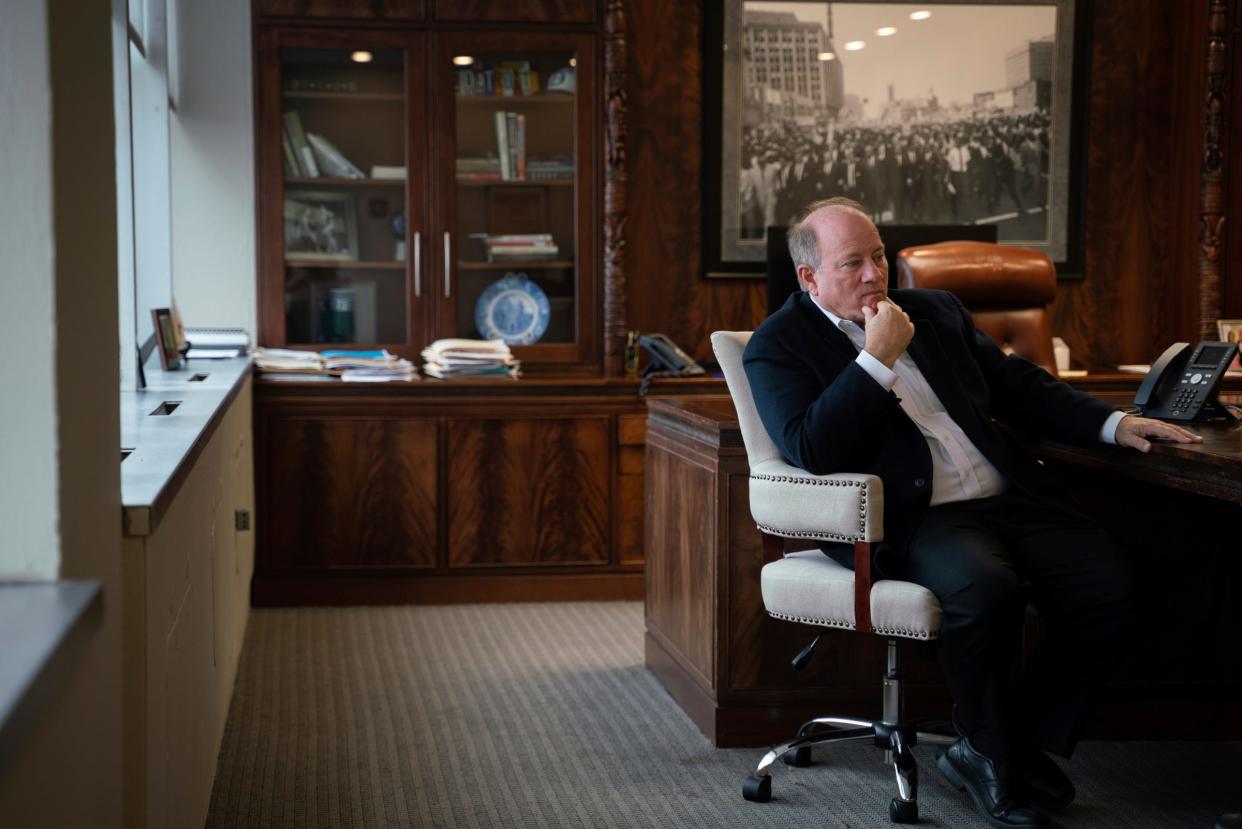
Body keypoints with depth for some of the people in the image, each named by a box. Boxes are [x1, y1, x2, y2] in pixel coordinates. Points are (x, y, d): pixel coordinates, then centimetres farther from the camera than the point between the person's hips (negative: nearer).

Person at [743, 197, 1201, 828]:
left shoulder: (935, 310, 20)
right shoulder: (778, 346, 2)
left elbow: (1020, 385, 26)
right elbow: (811, 451, -15)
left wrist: (1114, 424, 14)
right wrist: (878, 358, -14)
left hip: (1006, 497, 6)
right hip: (909, 519, -6)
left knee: (1110, 586, -15)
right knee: (986, 588, -35)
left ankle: (1022, 746, 1)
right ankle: (992, 754, -8)